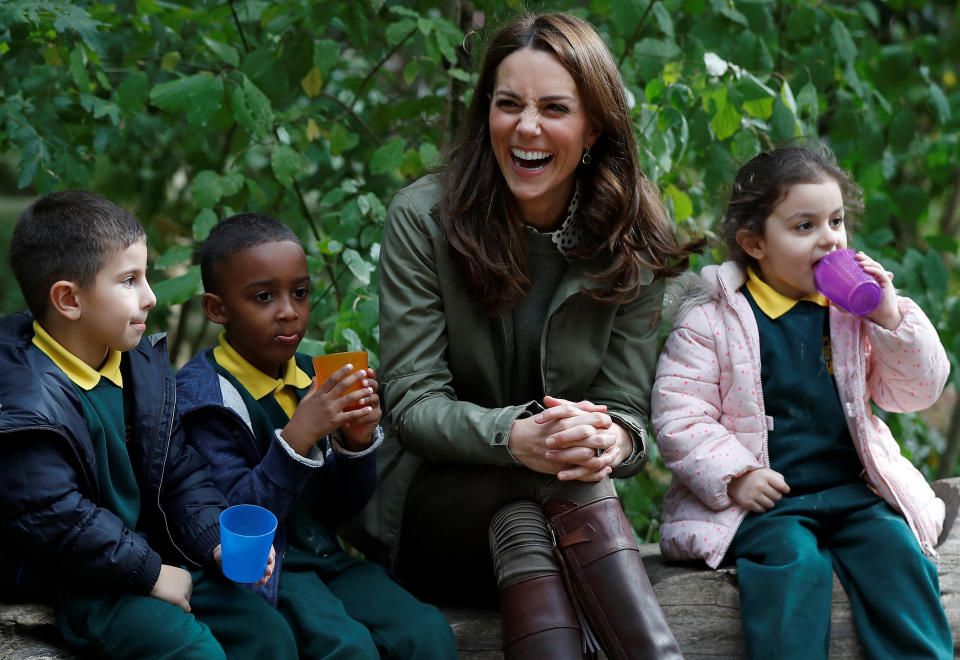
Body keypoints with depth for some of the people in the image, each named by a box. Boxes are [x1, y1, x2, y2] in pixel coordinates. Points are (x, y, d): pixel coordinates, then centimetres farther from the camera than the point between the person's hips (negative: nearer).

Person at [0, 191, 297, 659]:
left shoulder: (143, 365, 6)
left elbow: (179, 470, 11)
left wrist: (218, 542, -4)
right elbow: (54, 518, -23)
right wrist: (149, 573, -18)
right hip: (72, 584, -8)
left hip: (153, 557, 8)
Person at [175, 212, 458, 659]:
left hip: (323, 555, 6)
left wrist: (357, 442, -8)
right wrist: (297, 438, -27)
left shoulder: (312, 378, 8)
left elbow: (340, 510, 12)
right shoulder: (203, 393, -10)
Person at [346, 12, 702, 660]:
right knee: (552, 464, -33)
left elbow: (628, 406, -4)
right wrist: (515, 436, -34)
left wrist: (614, 439, -31)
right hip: (431, 517, -2)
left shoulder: (632, 240, -2)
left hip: (538, 513, 2)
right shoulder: (424, 217, -9)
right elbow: (413, 403, -13)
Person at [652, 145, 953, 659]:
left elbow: (916, 392, 9)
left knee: (896, 550, -21)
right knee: (792, 559, -29)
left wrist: (890, 318, -5)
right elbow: (679, 416, -5)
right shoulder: (711, 318, -1)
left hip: (854, 490, 3)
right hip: (762, 498, -3)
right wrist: (733, 476, -15)